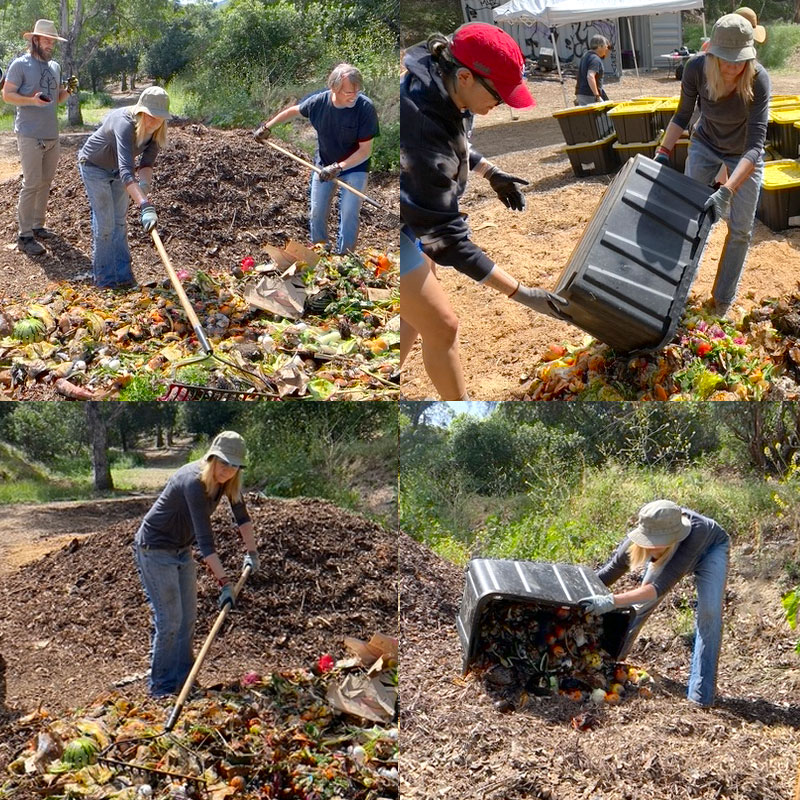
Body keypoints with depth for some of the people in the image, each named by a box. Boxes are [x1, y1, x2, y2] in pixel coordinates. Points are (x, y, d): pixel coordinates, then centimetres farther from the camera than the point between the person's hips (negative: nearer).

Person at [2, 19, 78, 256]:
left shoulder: (54, 66, 14)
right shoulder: (20, 64, -7)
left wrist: (68, 90, 0)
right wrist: (32, 100, -24)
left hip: (52, 135, 7)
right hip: (30, 136, -7)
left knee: (45, 182, 11)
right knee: (31, 184, -9)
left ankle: (37, 226, 22)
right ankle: (25, 236, -6)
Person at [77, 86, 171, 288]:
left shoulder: (157, 131, -20)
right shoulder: (124, 125, -42)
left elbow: (147, 163, -14)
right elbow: (126, 172, -52)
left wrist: (144, 185, -37)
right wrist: (145, 206, -62)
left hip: (117, 169, 7)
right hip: (94, 166, -7)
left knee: (120, 221, 10)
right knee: (105, 222, -6)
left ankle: (122, 275, 18)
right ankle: (104, 277, 6)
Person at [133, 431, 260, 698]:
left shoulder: (227, 481, -7)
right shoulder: (194, 481, -32)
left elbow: (241, 514, 12)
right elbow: (205, 537, -36)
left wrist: (251, 551, 14)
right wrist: (223, 581, -37)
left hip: (182, 550, 9)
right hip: (155, 549, -9)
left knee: (188, 617, 11)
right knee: (168, 620, -7)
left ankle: (182, 681, 22)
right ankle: (161, 689, 4)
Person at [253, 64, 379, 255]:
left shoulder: (365, 108, -28)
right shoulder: (318, 102, -19)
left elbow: (365, 150, -23)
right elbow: (293, 111, 5)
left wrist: (338, 167, -31)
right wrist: (267, 126, 12)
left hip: (354, 167, -3)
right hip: (324, 165, 3)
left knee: (348, 216, -8)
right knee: (317, 213, 10)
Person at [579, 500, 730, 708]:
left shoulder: (693, 536, -49)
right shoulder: (634, 542, -35)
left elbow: (661, 587, -55)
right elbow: (606, 576, -20)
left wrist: (612, 601, -65)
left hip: (710, 548, -4)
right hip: (671, 551, 4)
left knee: (709, 611, -23)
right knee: (641, 604, 6)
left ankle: (701, 694, -15)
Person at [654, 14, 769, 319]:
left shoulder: (758, 80, -35)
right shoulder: (696, 69, -28)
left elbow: (755, 145, -38)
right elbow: (683, 116, -7)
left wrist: (727, 191, -47)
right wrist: (663, 153, -15)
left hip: (744, 155, -1)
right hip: (705, 145, 2)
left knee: (740, 228, 2)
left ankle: (723, 301, 17)